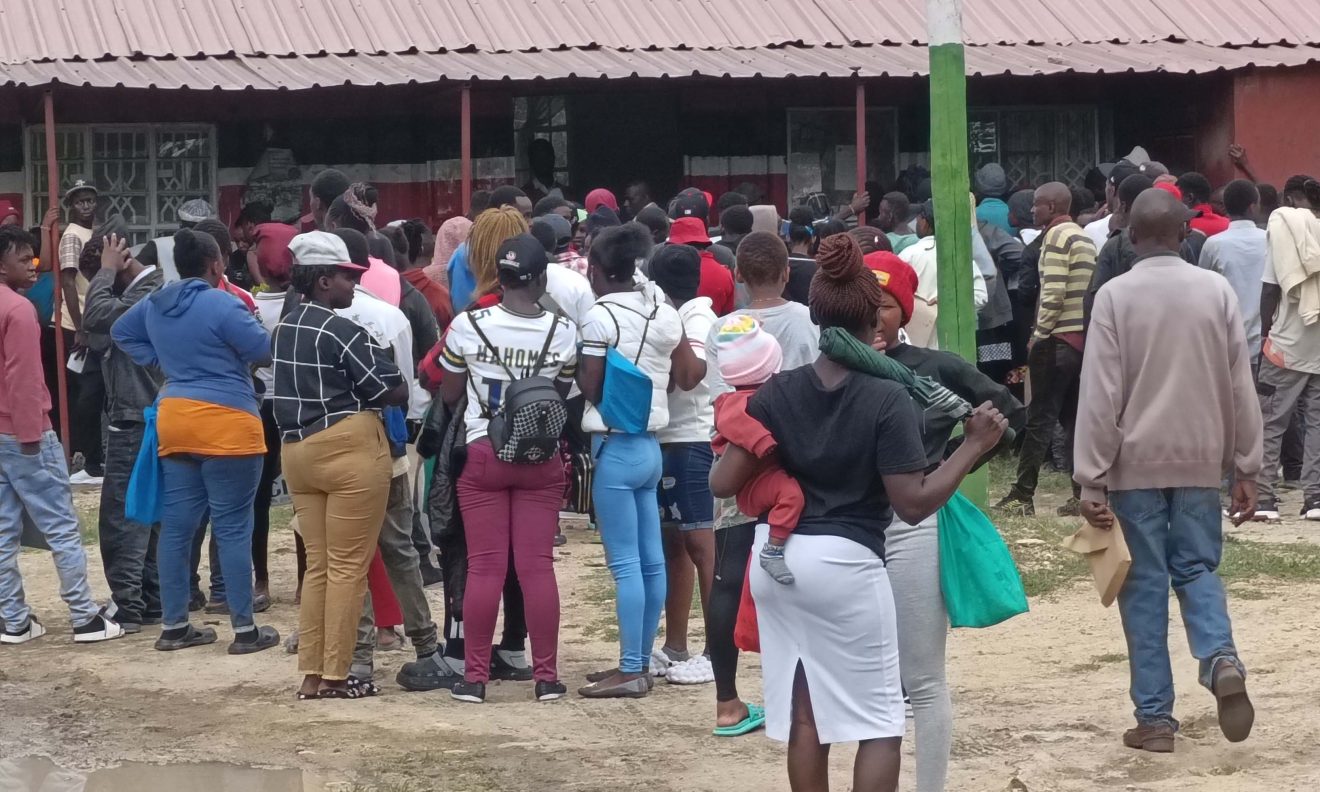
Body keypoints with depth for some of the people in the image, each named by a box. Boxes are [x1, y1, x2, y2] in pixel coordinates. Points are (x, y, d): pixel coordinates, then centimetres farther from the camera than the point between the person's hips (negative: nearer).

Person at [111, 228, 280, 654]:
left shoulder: (154, 304, 11)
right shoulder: (222, 304, -14)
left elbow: (121, 332, 27)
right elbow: (264, 351, -13)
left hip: (173, 420, 7)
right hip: (226, 423, -7)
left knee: (177, 525, 10)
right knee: (233, 528, -3)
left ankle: (173, 626, 15)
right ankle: (245, 629, 1)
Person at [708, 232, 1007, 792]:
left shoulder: (777, 392, -2)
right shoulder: (887, 400, -14)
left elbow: (722, 483, -2)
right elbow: (913, 504, -15)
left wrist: (735, 434, 17)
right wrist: (974, 447, -8)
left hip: (776, 557, 5)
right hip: (845, 562, -5)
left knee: (803, 716, 14)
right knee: (880, 723, 5)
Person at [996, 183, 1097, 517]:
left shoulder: (1056, 236, -9)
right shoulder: (1084, 237, 16)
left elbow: (1053, 292, -18)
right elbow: (1088, 290, 14)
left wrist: (1039, 334, -11)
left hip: (1058, 339, -8)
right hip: (1083, 337, 8)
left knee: (1040, 418, -5)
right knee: (1075, 417, 10)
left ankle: (1023, 495, -2)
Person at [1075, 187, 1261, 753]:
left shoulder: (1115, 296, -8)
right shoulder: (1216, 291, 0)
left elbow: (1100, 395, -10)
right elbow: (1240, 387, 2)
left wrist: (1091, 479, -7)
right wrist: (1246, 468, 8)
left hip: (1136, 462, -2)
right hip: (1200, 458, 2)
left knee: (1145, 584, 4)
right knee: (1197, 567, 15)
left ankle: (1155, 717, 4)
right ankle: (1221, 660, -12)